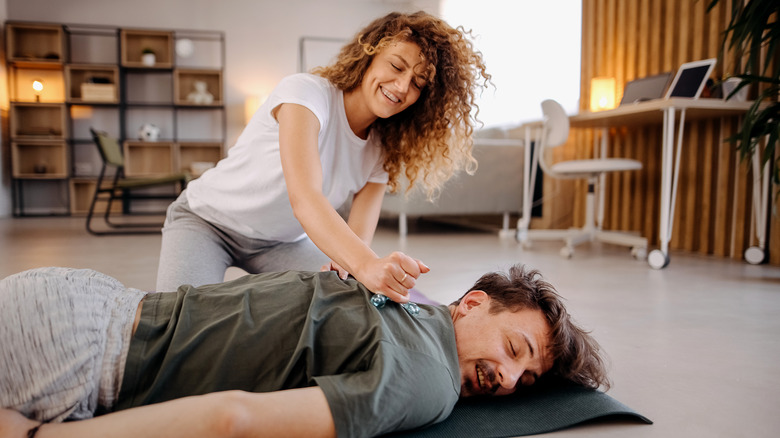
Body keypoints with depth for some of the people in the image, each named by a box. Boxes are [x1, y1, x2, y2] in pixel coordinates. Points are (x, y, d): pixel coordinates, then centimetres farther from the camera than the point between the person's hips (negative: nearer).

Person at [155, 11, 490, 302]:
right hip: (208, 220, -5)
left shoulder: (383, 149, -11)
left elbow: (359, 237, -19)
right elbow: (303, 198, -45)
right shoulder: (306, 92, -28)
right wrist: (367, 264, -61)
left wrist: (342, 266, -43)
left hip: (284, 242, 5)